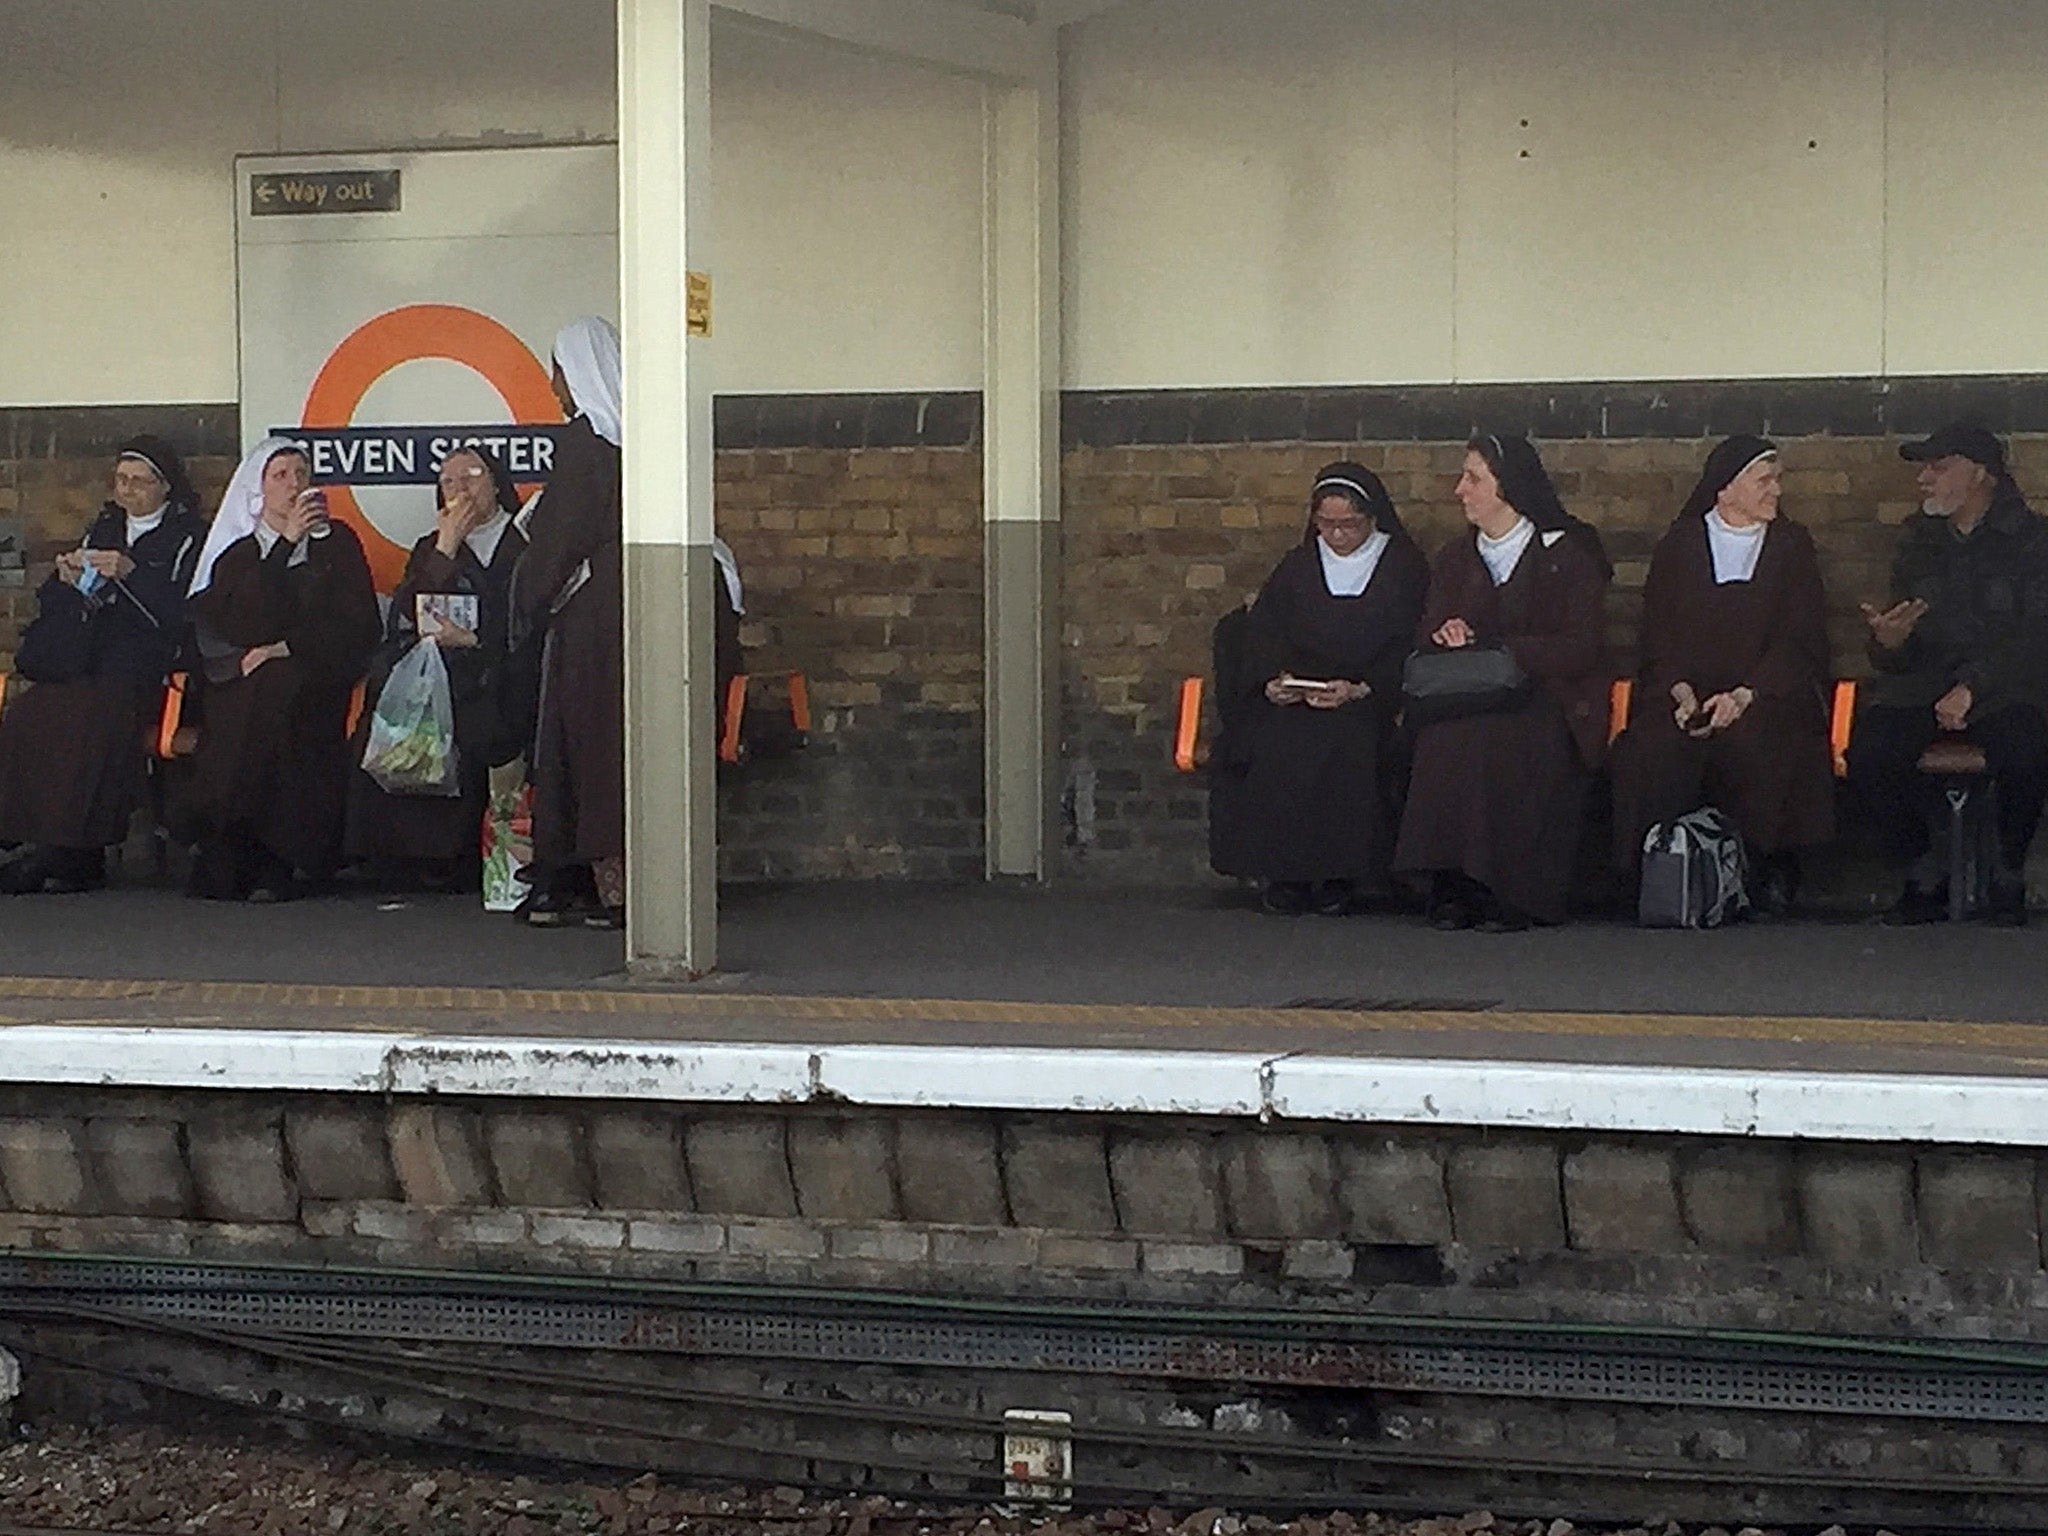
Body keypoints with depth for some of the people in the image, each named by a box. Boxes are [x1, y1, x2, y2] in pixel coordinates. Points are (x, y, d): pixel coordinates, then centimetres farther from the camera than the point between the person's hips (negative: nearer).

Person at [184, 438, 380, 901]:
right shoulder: (236, 554, 13)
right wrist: (285, 544, -8)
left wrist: (286, 649, -8)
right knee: (241, 708, -33)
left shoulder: (336, 542, 13)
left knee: (276, 694, -34)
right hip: (248, 682, 1)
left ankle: (282, 864, -31)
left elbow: (360, 625, 3)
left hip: (318, 676, -1)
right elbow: (249, 625, -7)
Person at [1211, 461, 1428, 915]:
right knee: (1275, 743, -31)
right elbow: (1263, 632, 10)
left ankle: (1341, 877, -25)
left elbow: (1409, 648, -1)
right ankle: (1285, 876, -22)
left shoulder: (1405, 568, 8)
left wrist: (1360, 690, -16)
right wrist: (1273, 679, -12)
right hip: (1292, 696, 2)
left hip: (1369, 700, -2)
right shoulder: (1297, 566, 19)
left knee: (1350, 743, -36)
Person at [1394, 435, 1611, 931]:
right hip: (1469, 700, 4)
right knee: (1445, 740, -31)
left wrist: (1491, 651, -13)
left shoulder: (1566, 556, 2)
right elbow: (1428, 641, 15)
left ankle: (1512, 894, -26)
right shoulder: (1455, 559, 19)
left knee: (1506, 745, -36)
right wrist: (1448, 636, -11)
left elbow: (1582, 649, -8)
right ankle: (1454, 888, -26)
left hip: (1547, 703, -4)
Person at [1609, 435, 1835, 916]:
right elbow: (1659, 636, 8)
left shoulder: (1792, 545, 12)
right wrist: (1682, 691, -13)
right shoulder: (1680, 546, 13)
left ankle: (1770, 875, -22)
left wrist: (1744, 696, -14)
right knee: (1651, 748, -32)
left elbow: (1801, 641, 3)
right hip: (1686, 692, 1)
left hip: (1766, 694, -1)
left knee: (1757, 745, -35)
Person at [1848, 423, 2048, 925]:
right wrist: (1889, 642, -13)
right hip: (1923, 685, 4)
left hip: (2005, 689, -4)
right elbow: (1897, 659, 13)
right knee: (1867, 756, -25)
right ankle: (1925, 878, -6)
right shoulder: (1918, 544, 14)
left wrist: (1973, 687, -22)